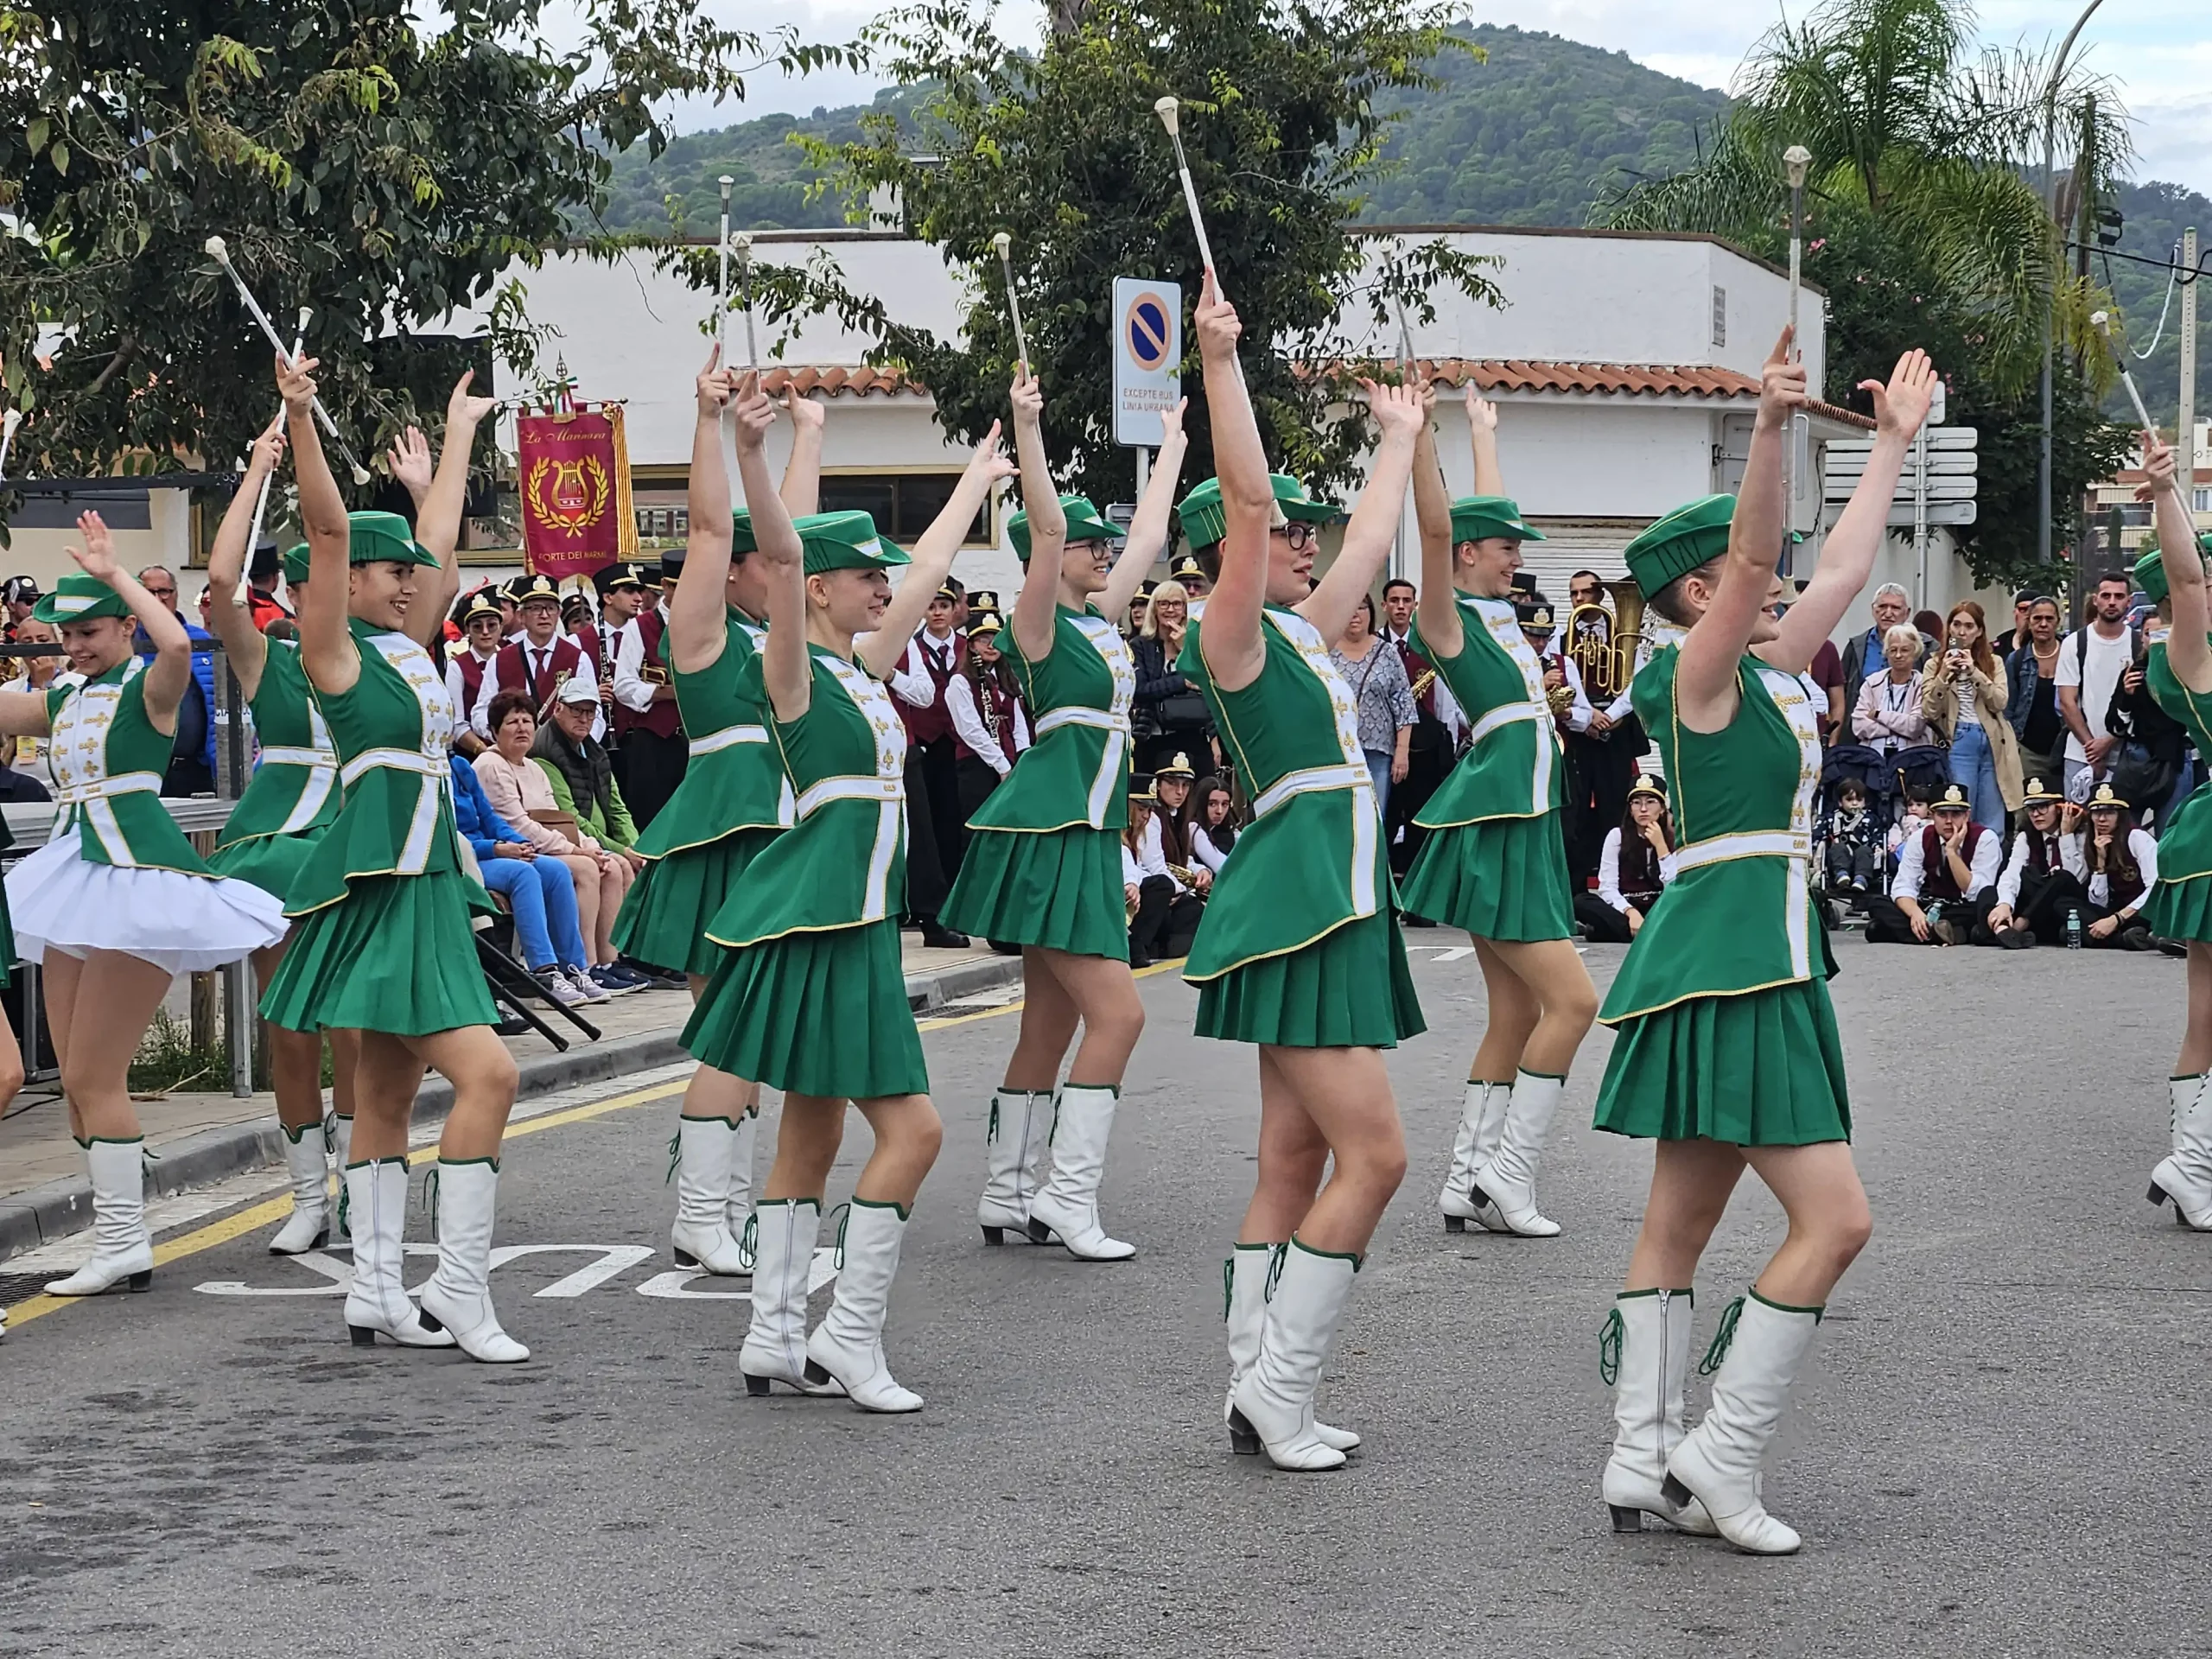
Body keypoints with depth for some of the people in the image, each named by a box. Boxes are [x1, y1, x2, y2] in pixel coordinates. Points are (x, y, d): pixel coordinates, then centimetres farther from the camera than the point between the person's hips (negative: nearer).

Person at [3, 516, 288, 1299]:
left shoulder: (146, 689, -6)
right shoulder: (63, 700, 17)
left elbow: (177, 644, -27)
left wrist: (114, 572, -17)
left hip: (137, 874, -9)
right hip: (78, 876, 9)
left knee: (94, 1076, -8)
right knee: (79, 1081, 9)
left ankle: (123, 1242, -1)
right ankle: (119, 1240, 17)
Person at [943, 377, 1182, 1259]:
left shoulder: (1101, 619, 14)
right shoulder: (1040, 624, -8)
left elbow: (1149, 534, 26)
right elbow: (1046, 531, -24)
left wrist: (1173, 442, 34)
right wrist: (1027, 430, -34)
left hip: (1085, 835, 9)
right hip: (1049, 833, -9)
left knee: (1050, 1027, 10)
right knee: (1117, 1013, -13)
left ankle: (1009, 1195, 15)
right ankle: (1067, 1194, -11)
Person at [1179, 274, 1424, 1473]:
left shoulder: (1300, 633, 17)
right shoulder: (1232, 638, -8)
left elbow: (1371, 541, 32)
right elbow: (1245, 497, -20)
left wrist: (1401, 437, 41)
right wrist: (1219, 360, -25)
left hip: (1333, 909, 10)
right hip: (1295, 909, -10)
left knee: (1294, 1163, 8)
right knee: (1374, 1155, -11)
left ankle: (1258, 1396, 11)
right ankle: (1276, 1392, -6)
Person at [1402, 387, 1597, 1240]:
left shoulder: (1499, 612, 15)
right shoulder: (1447, 619, -8)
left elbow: (1489, 519, 30)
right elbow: (1436, 528, -22)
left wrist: (1484, 431, 37)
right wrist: (1417, 430, -29)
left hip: (1525, 826, 9)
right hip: (1490, 830, -9)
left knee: (1516, 1016, 7)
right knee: (1570, 999, -13)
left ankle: (1468, 1183, 10)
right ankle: (1507, 1173, -9)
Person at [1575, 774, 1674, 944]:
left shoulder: (1673, 840, 0)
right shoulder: (1617, 836, -2)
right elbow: (1607, 888, -9)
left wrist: (1660, 846, -14)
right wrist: (1630, 913, -27)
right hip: (1623, 907, 0)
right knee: (1581, 902, -29)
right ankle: (1649, 934, -35)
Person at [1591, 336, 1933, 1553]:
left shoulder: (1766, 676, 14)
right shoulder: (1698, 674, -10)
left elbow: (1844, 565, 24)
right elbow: (1756, 554, -25)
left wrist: (1895, 439, 29)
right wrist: (1770, 427, -36)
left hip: (1751, 961, 10)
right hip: (1732, 962, -10)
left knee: (1681, 1222, 8)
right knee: (1834, 1218, -11)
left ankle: (1642, 1462, 11)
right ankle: (1719, 1458, -7)